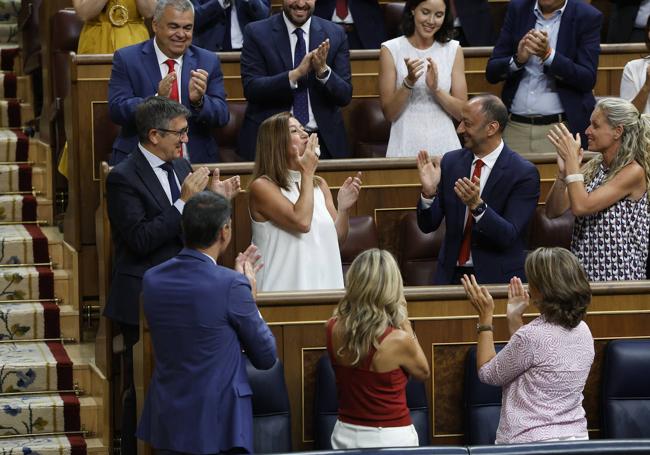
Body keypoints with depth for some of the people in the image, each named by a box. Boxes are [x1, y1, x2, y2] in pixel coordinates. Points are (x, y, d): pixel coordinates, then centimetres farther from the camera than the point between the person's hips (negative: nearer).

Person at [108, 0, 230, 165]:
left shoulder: (209, 62, 10)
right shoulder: (126, 59, 3)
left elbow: (222, 116, 4)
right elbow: (117, 111, -6)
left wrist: (199, 101, -17)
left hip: (197, 160, 2)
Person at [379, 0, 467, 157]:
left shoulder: (453, 50, 2)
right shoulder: (391, 50, -3)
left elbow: (462, 113, -1)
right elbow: (389, 114, -5)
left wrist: (436, 88, -16)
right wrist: (408, 82, -19)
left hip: (444, 146, 1)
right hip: (405, 148, -1)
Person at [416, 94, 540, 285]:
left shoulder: (524, 173, -8)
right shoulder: (451, 161, 6)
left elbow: (509, 237, -14)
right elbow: (428, 226, 7)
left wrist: (477, 205, -28)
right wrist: (429, 192, -12)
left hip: (497, 277, -3)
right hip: (451, 274, 3)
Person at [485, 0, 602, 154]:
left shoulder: (588, 17, -1)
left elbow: (588, 80, -8)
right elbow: (491, 72, 6)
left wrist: (548, 55, -20)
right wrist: (518, 59, -14)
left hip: (561, 128, -3)